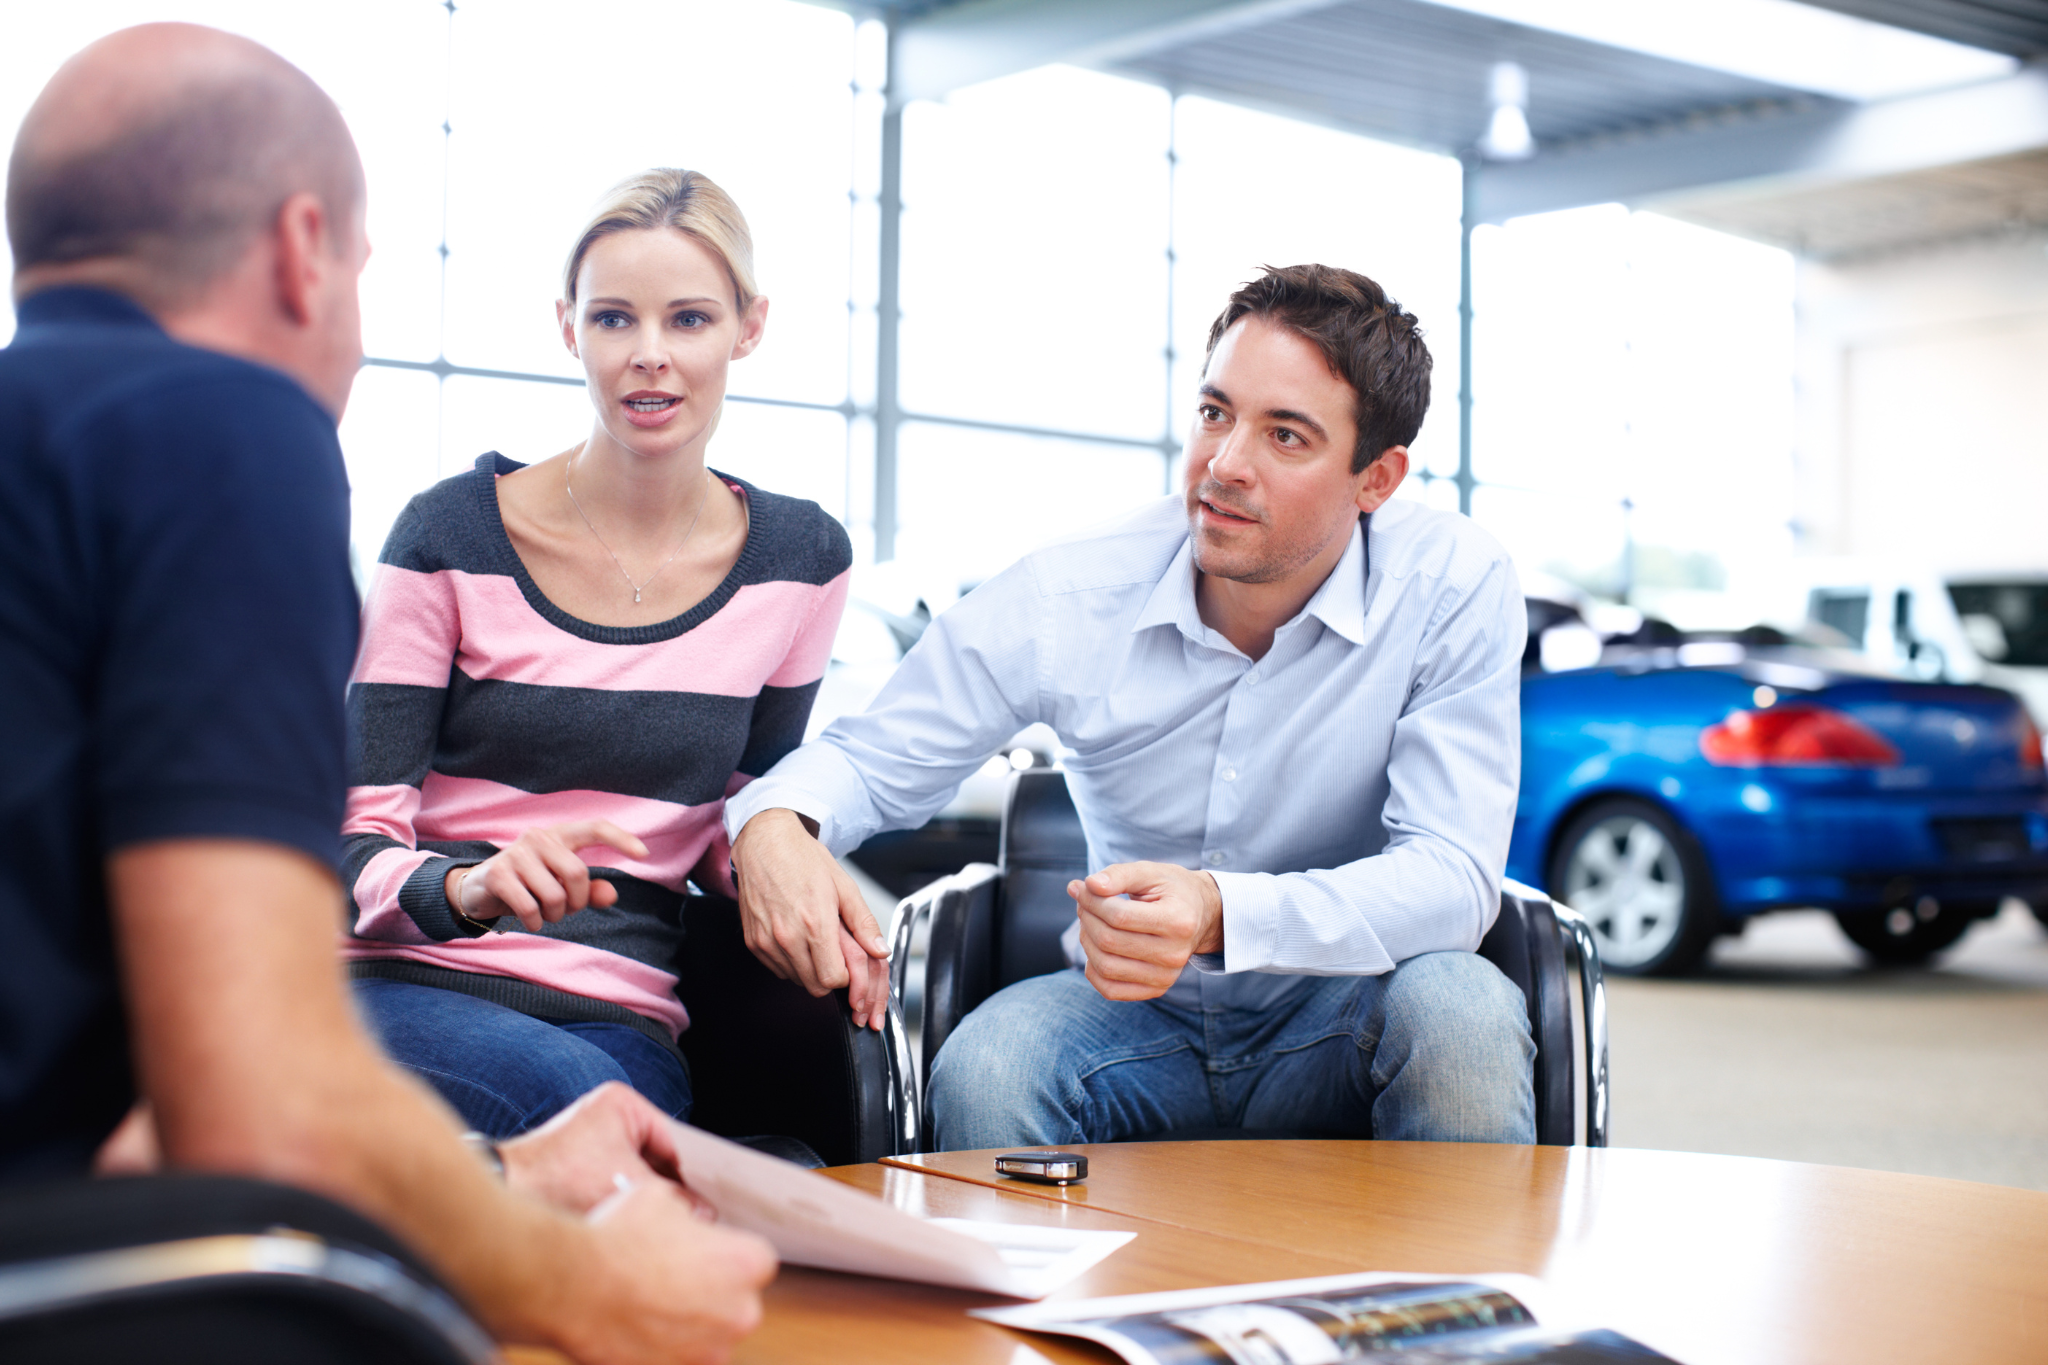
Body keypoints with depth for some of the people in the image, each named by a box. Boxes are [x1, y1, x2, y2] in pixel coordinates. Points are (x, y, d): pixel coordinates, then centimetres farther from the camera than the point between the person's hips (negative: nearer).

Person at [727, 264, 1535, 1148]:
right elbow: (876, 757, 0)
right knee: (982, 1071, -30)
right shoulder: (1067, 601, -12)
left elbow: (1451, 874, -23)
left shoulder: (1452, 586, -16)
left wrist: (1223, 915, -41)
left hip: (1350, 1018, 0)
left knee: (1459, 1007, -33)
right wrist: (775, 824, -26)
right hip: (1140, 1017, 1)